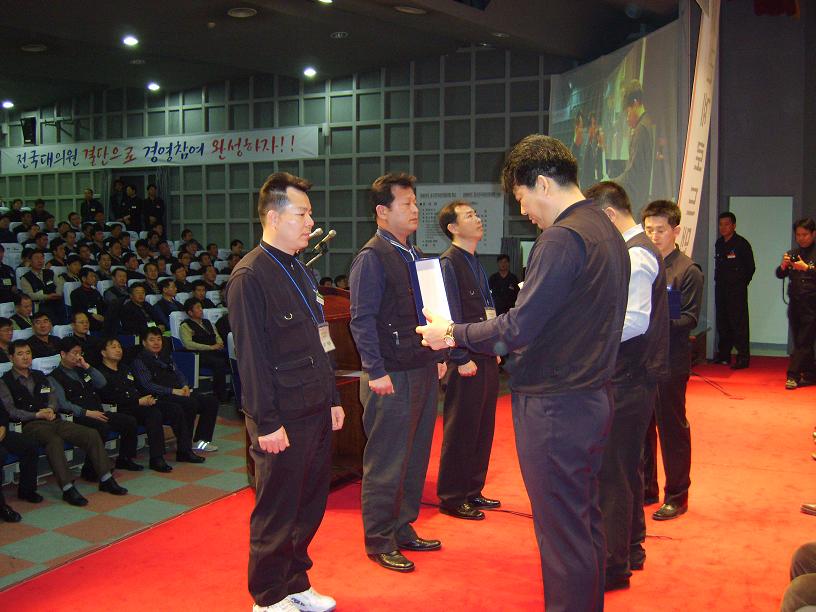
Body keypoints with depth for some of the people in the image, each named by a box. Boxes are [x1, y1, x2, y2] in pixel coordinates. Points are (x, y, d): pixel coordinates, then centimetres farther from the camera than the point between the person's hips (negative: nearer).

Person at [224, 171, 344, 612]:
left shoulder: (298, 271, 14)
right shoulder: (250, 276, -13)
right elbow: (251, 356, -17)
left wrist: (332, 399, 17)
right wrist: (267, 422, -18)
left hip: (315, 412, 8)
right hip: (283, 419, -8)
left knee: (310, 506, 16)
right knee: (276, 513, 5)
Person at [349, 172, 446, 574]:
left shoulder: (415, 255, 15)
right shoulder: (372, 257, -11)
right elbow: (362, 319, -15)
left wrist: (437, 356, 15)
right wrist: (376, 372, -18)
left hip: (423, 372, 8)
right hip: (393, 377, -8)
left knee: (415, 457, 16)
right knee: (386, 464, 1)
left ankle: (402, 529, 30)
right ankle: (379, 542, 15)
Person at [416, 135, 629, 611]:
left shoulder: (563, 238, -19)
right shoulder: (606, 230, 11)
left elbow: (519, 329, -22)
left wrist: (453, 334, -8)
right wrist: (506, 338, 19)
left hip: (554, 408, -10)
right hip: (594, 400, 10)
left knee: (562, 533, 2)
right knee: (587, 523, 20)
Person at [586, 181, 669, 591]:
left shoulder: (634, 255, -17)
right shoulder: (639, 249, 15)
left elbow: (635, 322, -25)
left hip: (627, 381, -11)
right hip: (632, 376, 11)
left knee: (612, 472, -3)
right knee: (625, 467, 20)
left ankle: (613, 565, 7)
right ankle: (630, 549, 34)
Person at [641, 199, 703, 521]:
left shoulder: (688, 270, -5)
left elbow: (690, 319, -10)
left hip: (670, 360, -5)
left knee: (672, 428, 3)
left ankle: (676, 495, 16)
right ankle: (645, 487, 28)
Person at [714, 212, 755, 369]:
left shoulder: (742, 244, -7)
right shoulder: (719, 243, 12)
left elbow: (750, 268, -4)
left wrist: (741, 284, -2)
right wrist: (718, 280, 11)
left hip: (736, 291, -7)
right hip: (720, 288, 7)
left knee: (739, 323, -7)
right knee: (722, 322, 11)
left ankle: (743, 357, -5)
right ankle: (723, 355, 19)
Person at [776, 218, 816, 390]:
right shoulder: (792, 254, 12)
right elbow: (780, 275, 5)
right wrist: (783, 265, -14)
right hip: (795, 303, 5)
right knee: (800, 342, 9)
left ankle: (793, 375, -10)